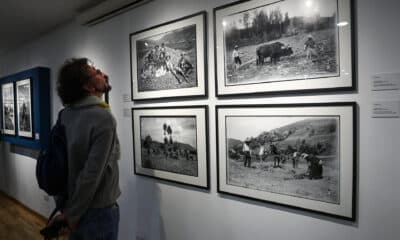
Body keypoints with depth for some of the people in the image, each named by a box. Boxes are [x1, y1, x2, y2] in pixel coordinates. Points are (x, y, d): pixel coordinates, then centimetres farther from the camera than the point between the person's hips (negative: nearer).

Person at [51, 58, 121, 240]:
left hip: (70, 203, 7)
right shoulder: (103, 118, -25)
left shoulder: (65, 114, -1)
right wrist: (72, 215, -13)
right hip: (98, 210, -7)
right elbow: (91, 174, -26)